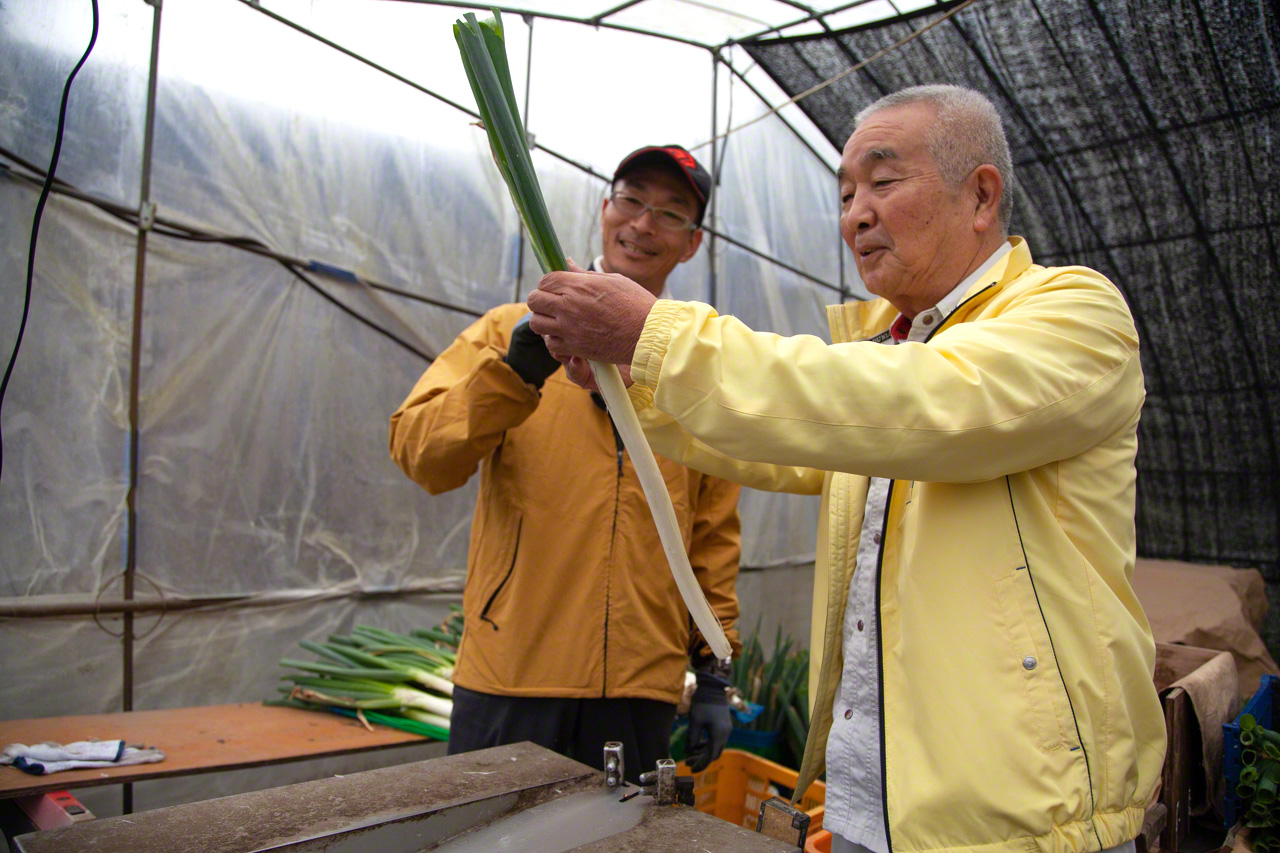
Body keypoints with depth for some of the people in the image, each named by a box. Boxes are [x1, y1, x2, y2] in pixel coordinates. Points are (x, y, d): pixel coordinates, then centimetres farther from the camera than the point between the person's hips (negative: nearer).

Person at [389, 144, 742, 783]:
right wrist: (516, 369, -25)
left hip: (643, 690, 2)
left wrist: (715, 671, 9)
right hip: (509, 681, -1)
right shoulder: (511, 329, 2)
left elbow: (715, 535, 11)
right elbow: (418, 452, -10)